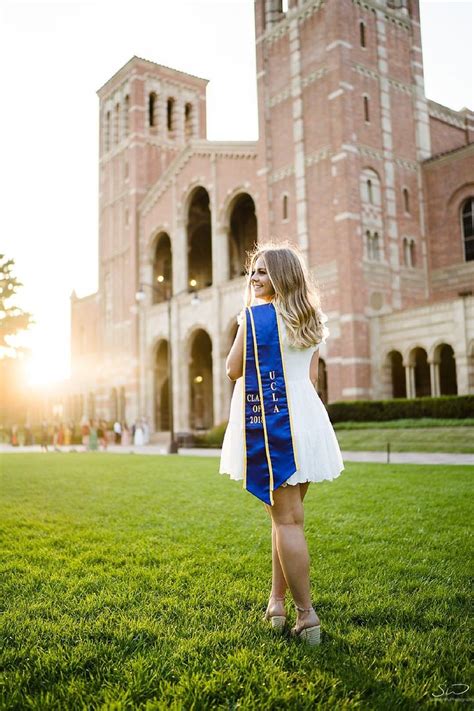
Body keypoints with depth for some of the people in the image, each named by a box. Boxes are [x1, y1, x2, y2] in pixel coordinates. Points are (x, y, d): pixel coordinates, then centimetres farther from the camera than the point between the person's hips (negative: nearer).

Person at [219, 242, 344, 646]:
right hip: (307, 419, 7)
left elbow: (233, 370, -2)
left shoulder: (256, 315, -9)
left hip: (272, 423, -7)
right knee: (287, 515, 15)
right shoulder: (312, 321, 12)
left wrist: (248, 312, 4)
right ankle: (277, 602, 25)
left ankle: (306, 613, 3)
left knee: (287, 519, -3)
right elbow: (311, 378, 14)